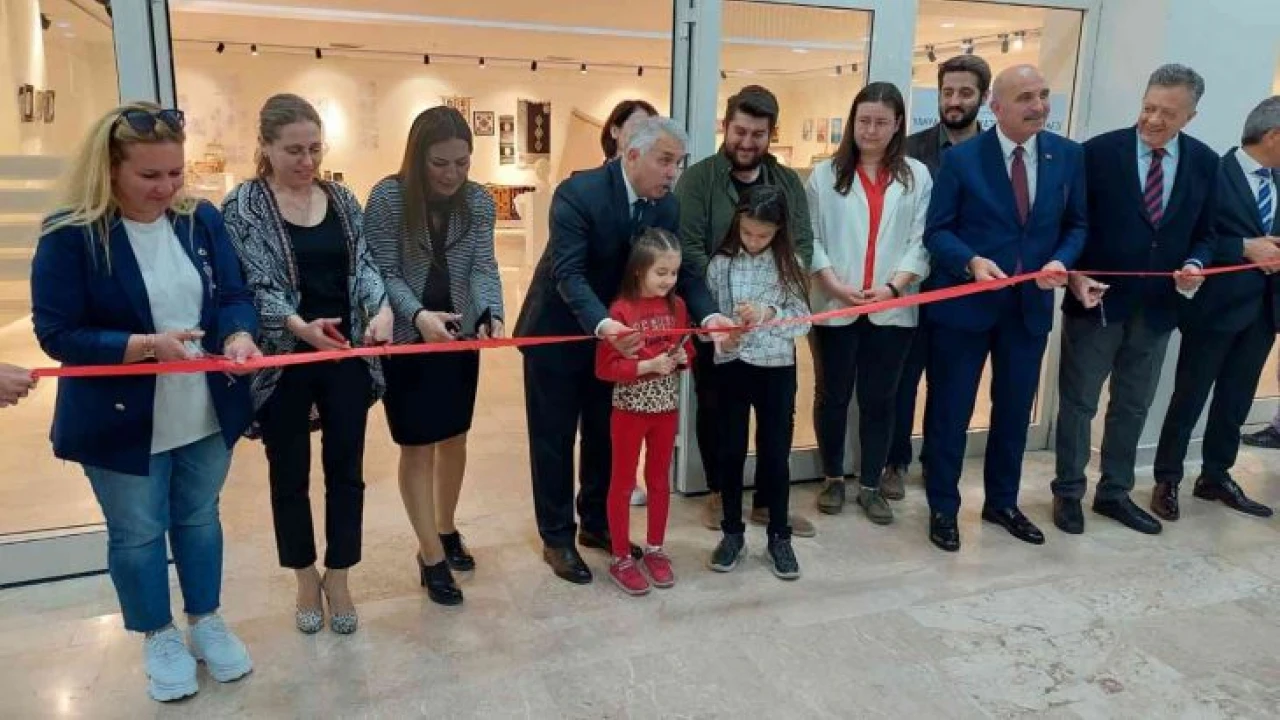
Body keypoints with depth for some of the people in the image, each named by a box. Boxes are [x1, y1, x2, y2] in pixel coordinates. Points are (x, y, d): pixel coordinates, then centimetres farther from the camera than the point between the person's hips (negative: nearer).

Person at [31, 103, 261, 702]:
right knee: (137, 534, 13)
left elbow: (234, 296, -1)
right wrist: (146, 346, -28)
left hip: (207, 414, 4)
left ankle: (205, 620, 39)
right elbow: (56, 332, -15)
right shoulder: (70, 234, -15)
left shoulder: (201, 219, -2)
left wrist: (238, 335, -24)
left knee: (199, 518, 19)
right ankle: (158, 637, 35)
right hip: (122, 423, -3)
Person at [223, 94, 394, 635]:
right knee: (290, 473, 11)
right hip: (284, 360, -3)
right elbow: (253, 285, -13)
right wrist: (298, 325, -31)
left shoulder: (342, 200, 6)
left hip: (347, 356, 3)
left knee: (346, 468, 9)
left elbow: (364, 265, 2)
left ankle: (338, 579, 27)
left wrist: (382, 308, -19)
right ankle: (306, 580, 31)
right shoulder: (244, 205, -6)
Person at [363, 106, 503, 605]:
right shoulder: (388, 198, -15)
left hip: (460, 336, 4)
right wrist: (418, 315, -34)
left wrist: (492, 315, -29)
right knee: (418, 446, 2)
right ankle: (431, 556, 13)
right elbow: (385, 274, -16)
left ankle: (445, 530, 36)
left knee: (454, 438, 15)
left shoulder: (479, 201, -5)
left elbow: (483, 268, -10)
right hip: (405, 340, -4)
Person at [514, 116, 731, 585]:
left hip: (618, 332, 6)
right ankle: (557, 538, 22)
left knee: (606, 436, 16)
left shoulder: (666, 205, -6)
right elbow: (567, 273, -33)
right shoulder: (579, 193, -25)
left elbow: (681, 269, -8)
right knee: (555, 439, 7)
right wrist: (602, 324, -49)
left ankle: (597, 524, 35)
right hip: (558, 333, -6)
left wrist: (707, 315, -27)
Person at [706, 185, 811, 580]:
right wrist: (721, 339, -22)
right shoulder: (721, 263, -3)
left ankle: (779, 536, 23)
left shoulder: (788, 264, -2)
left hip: (777, 369, 0)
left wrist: (769, 314, -23)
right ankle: (732, 533, 25)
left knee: (776, 454, 8)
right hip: (731, 367, 0)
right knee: (731, 452, 9)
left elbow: (803, 321, -7)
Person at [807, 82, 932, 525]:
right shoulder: (825, 174, 4)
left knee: (879, 398, 9)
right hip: (835, 306, 0)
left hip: (893, 308, 1)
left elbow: (922, 241, 0)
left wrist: (893, 287, -13)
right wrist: (835, 285, -13)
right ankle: (833, 479, 27)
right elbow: (810, 238, -1)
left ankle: (871, 486, 22)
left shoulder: (917, 177, 5)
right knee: (832, 395, 10)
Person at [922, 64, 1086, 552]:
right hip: (964, 304, -4)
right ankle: (943, 507, 22)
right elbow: (937, 231, -8)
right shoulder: (961, 158, -8)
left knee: (1015, 410, 16)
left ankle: (1002, 503, 34)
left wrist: (1062, 261, -13)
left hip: (1031, 305, 4)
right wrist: (973, 261, -25)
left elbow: (1076, 224, 8)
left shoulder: (1068, 155, 3)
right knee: (951, 411, 5)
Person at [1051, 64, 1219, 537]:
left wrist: (1196, 265, -11)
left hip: (1157, 307, 4)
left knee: (1133, 406, 15)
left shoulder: (1205, 162, 3)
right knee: (1079, 403, 7)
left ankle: (1114, 493, 31)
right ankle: (1068, 493, 22)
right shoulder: (1100, 151, -9)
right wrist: (1074, 275, -19)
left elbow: (1203, 232, 9)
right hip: (1096, 300, -4)